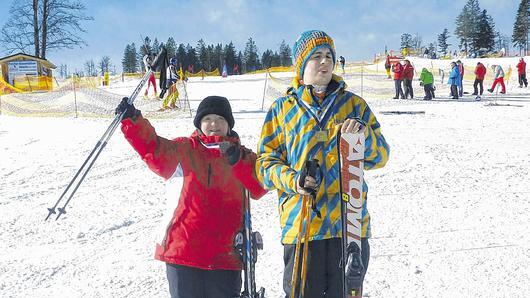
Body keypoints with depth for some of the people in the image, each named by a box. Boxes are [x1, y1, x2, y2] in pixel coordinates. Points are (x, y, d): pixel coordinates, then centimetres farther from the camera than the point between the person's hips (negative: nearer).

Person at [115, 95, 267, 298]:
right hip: (182, 249, 0)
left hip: (224, 254, 0)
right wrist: (133, 121, -21)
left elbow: (260, 186, -5)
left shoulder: (243, 156, 10)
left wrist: (239, 162, -21)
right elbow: (154, 150, -7)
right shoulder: (183, 150, 9)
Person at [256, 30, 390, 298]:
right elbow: (266, 161, 6)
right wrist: (293, 180, -14)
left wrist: (363, 134, -13)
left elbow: (380, 157, 8)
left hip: (350, 224, 1)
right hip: (301, 224, -1)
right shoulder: (282, 109, 8)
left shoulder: (354, 104, 12)